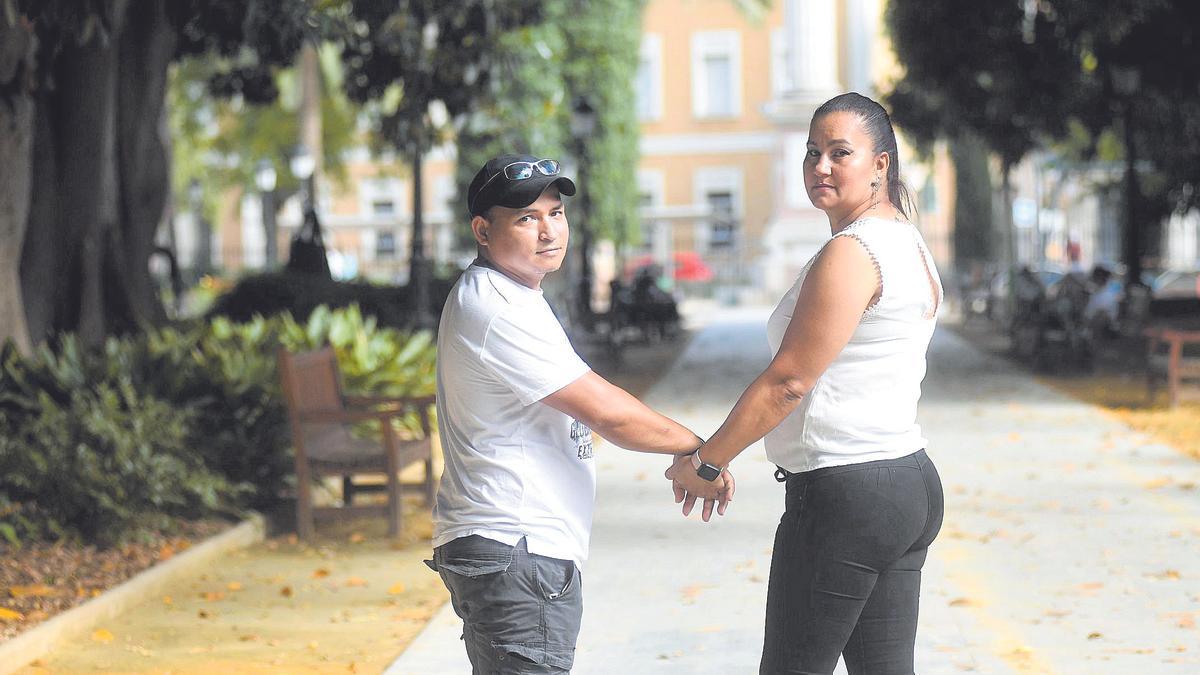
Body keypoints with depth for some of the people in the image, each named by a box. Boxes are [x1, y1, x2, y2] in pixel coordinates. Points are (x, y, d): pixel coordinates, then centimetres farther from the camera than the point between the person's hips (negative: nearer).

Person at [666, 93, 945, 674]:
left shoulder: (849, 254, -15)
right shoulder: (908, 242, 16)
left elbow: (787, 381, -17)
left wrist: (703, 462, -9)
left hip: (843, 492, -10)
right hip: (910, 481, 10)